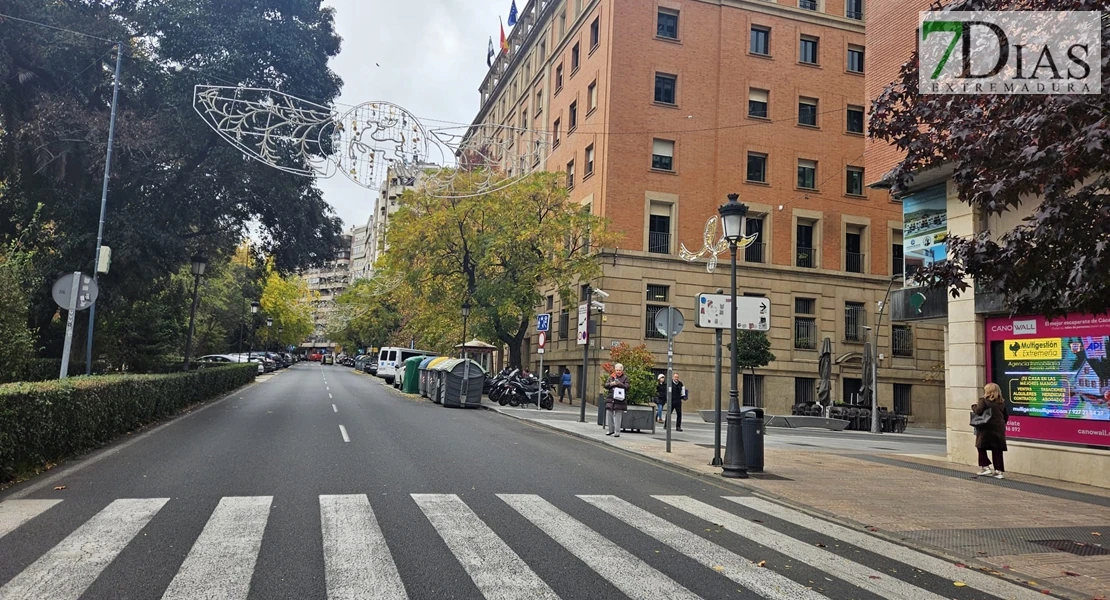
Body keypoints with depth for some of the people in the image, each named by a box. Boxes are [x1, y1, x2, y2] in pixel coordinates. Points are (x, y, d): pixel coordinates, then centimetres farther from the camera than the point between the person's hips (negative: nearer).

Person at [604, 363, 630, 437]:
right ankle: (611, 430, 20)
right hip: (610, 398, 4)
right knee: (609, 414, 5)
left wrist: (619, 384, -23)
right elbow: (605, 385, 8)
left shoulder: (625, 378, 3)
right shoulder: (611, 377, 12)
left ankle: (617, 432, 1)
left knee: (618, 416, -4)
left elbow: (626, 387, -8)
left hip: (620, 399, -4)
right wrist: (611, 384, -12)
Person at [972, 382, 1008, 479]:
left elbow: (978, 411, -19)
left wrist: (974, 406, 1)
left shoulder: (983, 400, -8)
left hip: (986, 429, -4)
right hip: (999, 429, 5)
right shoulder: (1002, 402, 8)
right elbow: (1006, 416, 12)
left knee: (981, 447, 11)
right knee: (997, 450, 6)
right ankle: (999, 471, 6)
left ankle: (986, 467, 5)